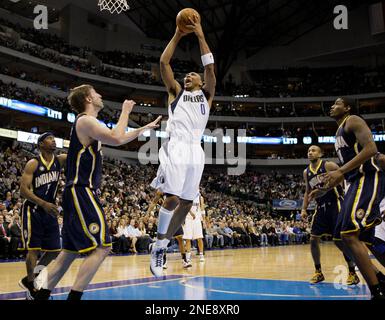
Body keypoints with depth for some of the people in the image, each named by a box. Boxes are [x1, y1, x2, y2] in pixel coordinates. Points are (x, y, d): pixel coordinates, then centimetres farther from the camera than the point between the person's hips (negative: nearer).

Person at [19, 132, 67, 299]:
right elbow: (23, 190, -16)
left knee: (54, 250, 6)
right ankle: (31, 286, 8)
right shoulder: (33, 164, -11)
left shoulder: (60, 160, 4)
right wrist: (44, 204, -28)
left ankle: (28, 279, 22)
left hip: (50, 210, 6)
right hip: (33, 210, -6)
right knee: (33, 249, -6)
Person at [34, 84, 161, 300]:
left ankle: (42, 295, 19)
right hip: (82, 193, -10)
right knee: (102, 247, -13)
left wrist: (145, 128, 34)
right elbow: (117, 139, -24)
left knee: (71, 250, 14)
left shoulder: (88, 123, 21)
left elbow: (119, 139, 33)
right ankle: (74, 297, -13)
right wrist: (125, 111, -10)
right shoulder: (85, 120, -10)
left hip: (78, 194, 10)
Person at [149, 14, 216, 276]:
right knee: (172, 198, -14)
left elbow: (210, 68, 6)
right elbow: (164, 63, 9)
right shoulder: (176, 91, 19)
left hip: (195, 151, 3)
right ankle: (158, 247, -1)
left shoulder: (206, 94, 21)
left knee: (186, 203, 1)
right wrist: (177, 35, 8)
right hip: (176, 148, -3)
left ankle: (163, 245, 13)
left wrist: (201, 36, 4)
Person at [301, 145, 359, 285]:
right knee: (313, 239, 1)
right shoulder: (306, 172, 9)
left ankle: (353, 273, 1)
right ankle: (318, 272, 14)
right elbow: (308, 192, 19)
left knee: (340, 240, -11)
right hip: (321, 207, 6)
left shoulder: (329, 165, -11)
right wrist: (304, 209, 9)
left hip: (335, 205, -6)